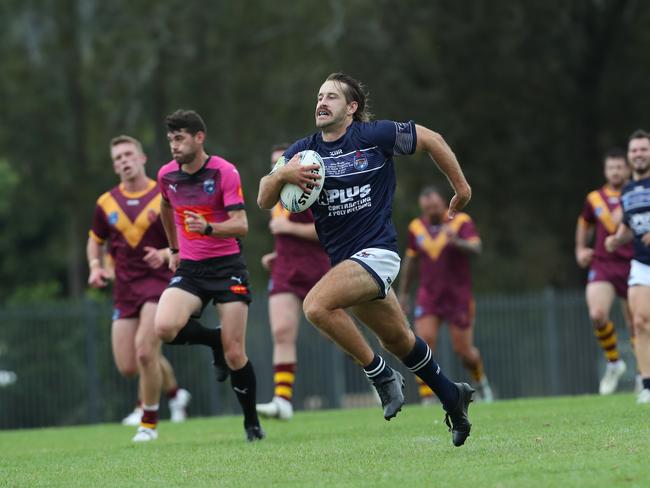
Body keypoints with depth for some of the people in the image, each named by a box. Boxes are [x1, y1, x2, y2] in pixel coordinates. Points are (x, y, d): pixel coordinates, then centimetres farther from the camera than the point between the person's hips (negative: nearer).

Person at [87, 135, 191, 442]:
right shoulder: (106, 203, 7)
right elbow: (95, 241, 21)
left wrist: (166, 254, -19)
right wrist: (95, 267, 2)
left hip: (158, 281, -4)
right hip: (124, 287, 4)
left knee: (144, 349, -21)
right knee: (127, 366, 0)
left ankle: (149, 423, -4)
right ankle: (173, 391, 31)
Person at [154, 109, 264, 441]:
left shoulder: (224, 172, -12)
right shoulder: (167, 175, 3)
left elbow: (241, 225, -18)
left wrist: (208, 228, -35)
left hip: (227, 265, -4)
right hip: (189, 268, 4)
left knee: (235, 355, -8)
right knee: (165, 328, -25)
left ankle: (252, 422, 13)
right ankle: (214, 341, 7)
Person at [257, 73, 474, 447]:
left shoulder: (375, 135, -9)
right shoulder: (304, 151, 5)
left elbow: (431, 140, 2)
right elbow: (264, 200, -2)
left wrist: (462, 187, 7)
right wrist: (282, 174, -23)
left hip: (376, 251, -7)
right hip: (344, 259, 7)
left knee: (317, 305, -28)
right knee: (398, 339, 19)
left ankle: (381, 374, -13)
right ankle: (452, 397, 39)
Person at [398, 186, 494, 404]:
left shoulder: (461, 221, -8)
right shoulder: (416, 227, 5)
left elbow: (476, 248, -21)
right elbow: (410, 261, 16)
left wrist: (456, 241, -40)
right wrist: (403, 293, 18)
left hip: (458, 295, -3)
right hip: (428, 294, 3)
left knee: (463, 349, 2)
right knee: (424, 342, -15)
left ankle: (481, 382, 34)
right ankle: (427, 399, -13)